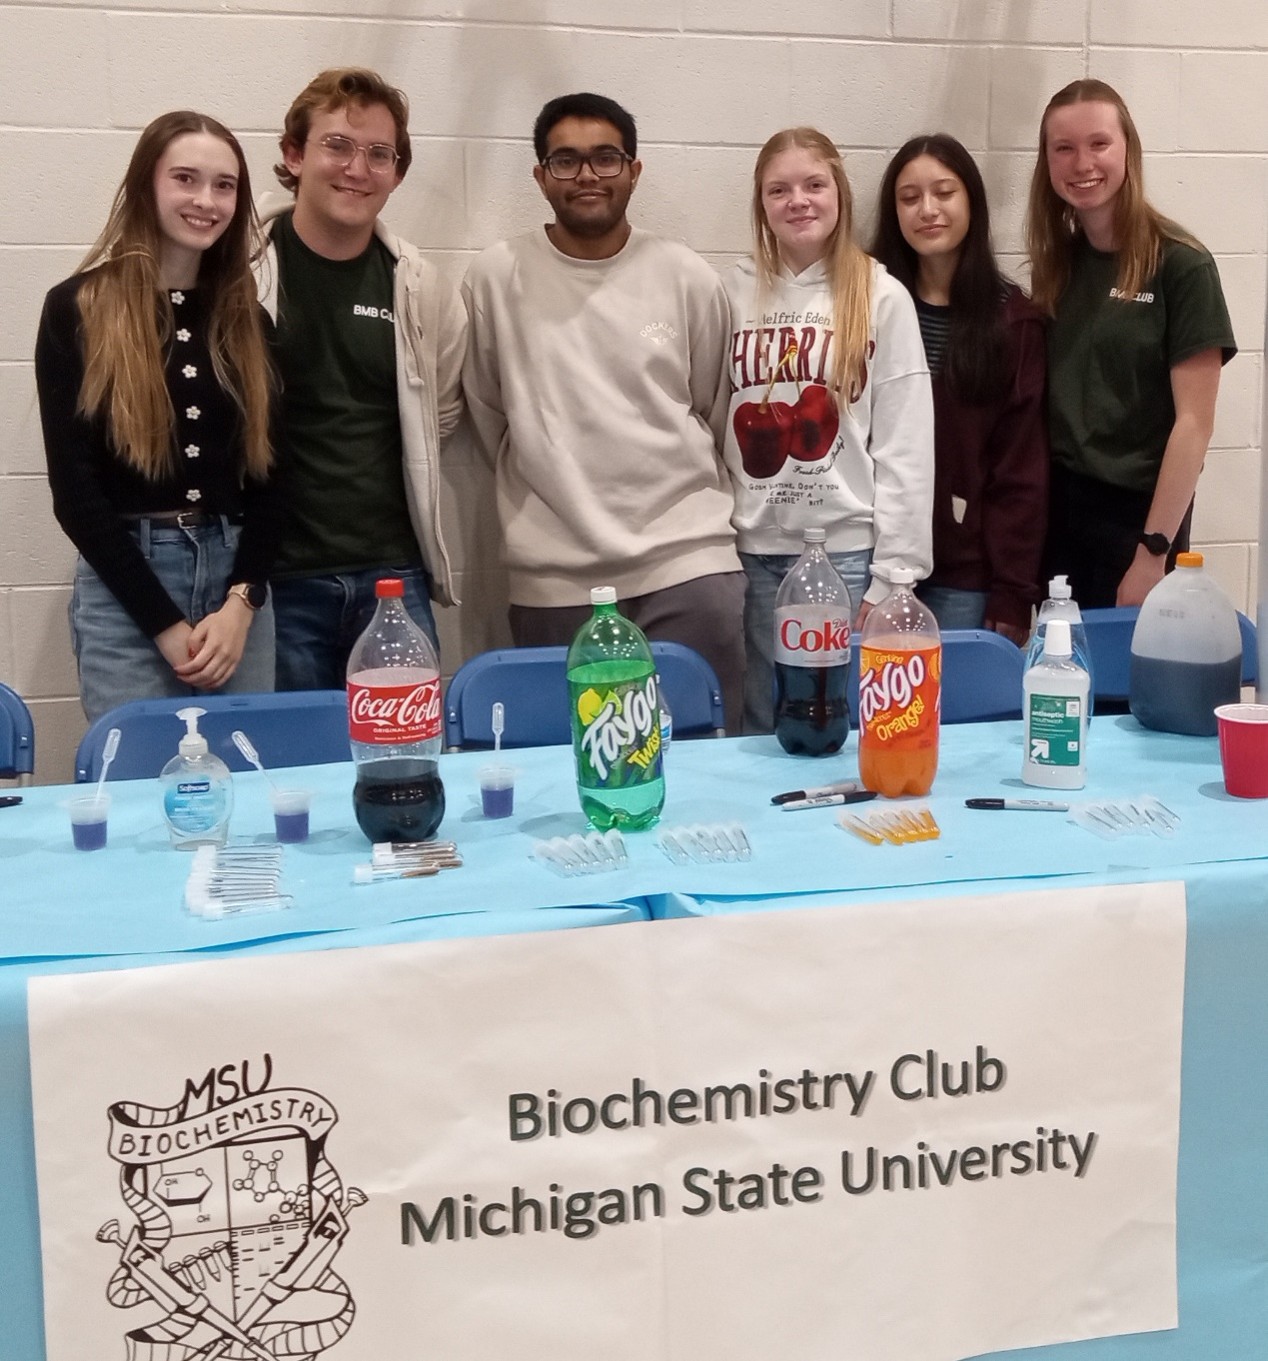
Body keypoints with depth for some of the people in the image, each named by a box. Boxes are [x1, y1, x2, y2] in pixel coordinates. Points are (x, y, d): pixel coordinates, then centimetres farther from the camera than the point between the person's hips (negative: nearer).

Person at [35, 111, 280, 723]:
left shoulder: (246, 319, 10)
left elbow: (266, 472, 7)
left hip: (235, 576, 4)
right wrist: (167, 625, -12)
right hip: (124, 588, -3)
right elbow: (74, 490, -6)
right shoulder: (76, 310, -1)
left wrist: (240, 602, -9)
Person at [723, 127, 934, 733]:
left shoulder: (882, 297, 0)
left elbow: (905, 447, -3)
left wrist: (891, 572, -8)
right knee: (762, 724, 10)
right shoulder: (735, 292, 6)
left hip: (848, 548, -2)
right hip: (754, 548, 2)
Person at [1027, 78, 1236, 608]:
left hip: (1136, 515, -4)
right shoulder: (1054, 263, 7)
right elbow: (1040, 403, 10)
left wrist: (1153, 551, -15)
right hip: (1057, 511, 5)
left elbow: (1194, 422, -12)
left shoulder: (1180, 266, -9)